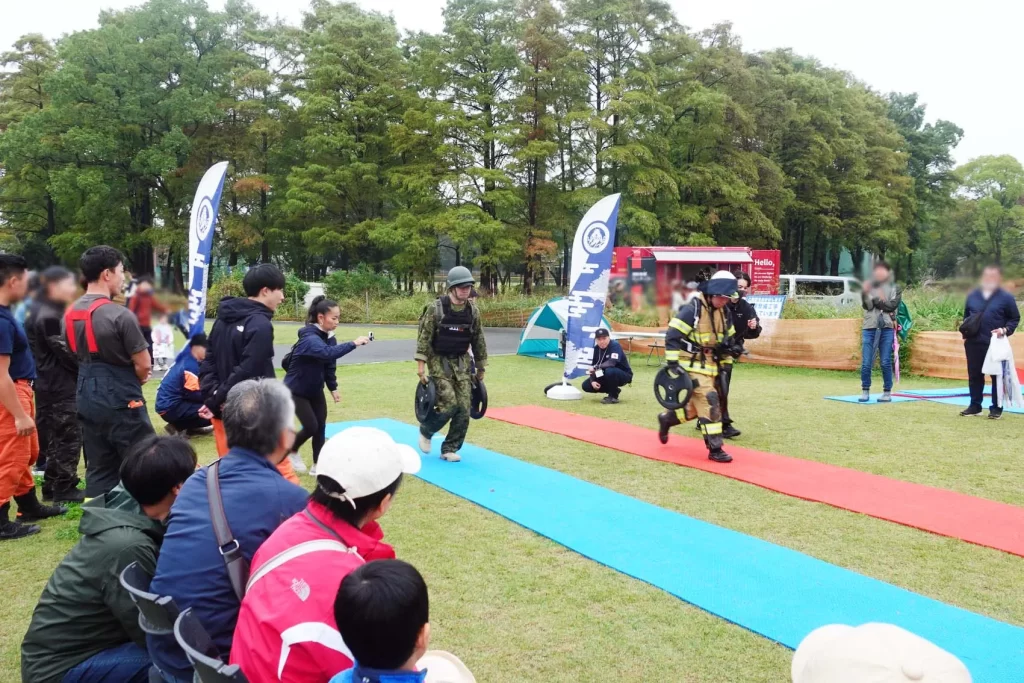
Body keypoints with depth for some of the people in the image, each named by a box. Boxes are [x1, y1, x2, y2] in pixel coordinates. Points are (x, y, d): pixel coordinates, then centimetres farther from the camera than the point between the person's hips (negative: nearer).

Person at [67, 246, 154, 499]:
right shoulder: (119, 315, -17)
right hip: (121, 400, -7)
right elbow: (144, 366, -13)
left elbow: (80, 355, 16)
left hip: (87, 398, 7)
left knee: (98, 469, 13)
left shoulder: (70, 314, 7)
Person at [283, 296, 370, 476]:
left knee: (320, 427, 4)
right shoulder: (309, 338, -30)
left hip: (315, 390, 7)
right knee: (311, 426, -9)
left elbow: (330, 365, 7)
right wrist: (354, 343, -52)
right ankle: (292, 451, 20)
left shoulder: (329, 337, -3)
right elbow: (328, 353, -49)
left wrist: (333, 388, 4)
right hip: (296, 391, -7)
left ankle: (317, 465, 16)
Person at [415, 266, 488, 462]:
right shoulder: (436, 309, -12)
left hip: (462, 362, 5)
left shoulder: (473, 312, 2)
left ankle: (449, 449, 12)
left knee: (463, 408, -2)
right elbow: (424, 337, -10)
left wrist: (480, 368, 13)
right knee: (449, 404, -15)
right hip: (439, 361, -5)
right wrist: (421, 365, -15)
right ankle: (425, 430, 15)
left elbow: (478, 341, 10)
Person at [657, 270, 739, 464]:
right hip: (692, 366, -8)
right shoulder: (692, 310, -16)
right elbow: (672, 335, -17)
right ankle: (715, 449, -9)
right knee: (710, 403, -15)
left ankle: (666, 419, 37)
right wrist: (673, 363, -19)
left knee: (698, 407, 12)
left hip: (711, 367, 8)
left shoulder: (724, 313, 8)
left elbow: (729, 340, 20)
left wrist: (726, 364, 18)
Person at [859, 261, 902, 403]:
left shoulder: (894, 289, 10)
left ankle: (887, 392, 10)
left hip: (887, 329, 0)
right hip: (869, 328, 0)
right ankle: (865, 391, 7)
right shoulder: (869, 287, 10)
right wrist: (865, 294, -23)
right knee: (866, 363, -4)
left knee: (885, 362, 0)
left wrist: (875, 300, -4)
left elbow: (892, 306, -5)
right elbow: (867, 305, -5)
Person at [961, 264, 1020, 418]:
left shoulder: (1006, 297, -3)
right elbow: (966, 316, 20)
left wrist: (1005, 330, -15)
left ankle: (996, 408, 10)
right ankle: (975, 406, 18)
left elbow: (1015, 318, 1)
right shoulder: (972, 296, 9)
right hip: (973, 343, 4)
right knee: (974, 375, 9)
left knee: (997, 376, 3)